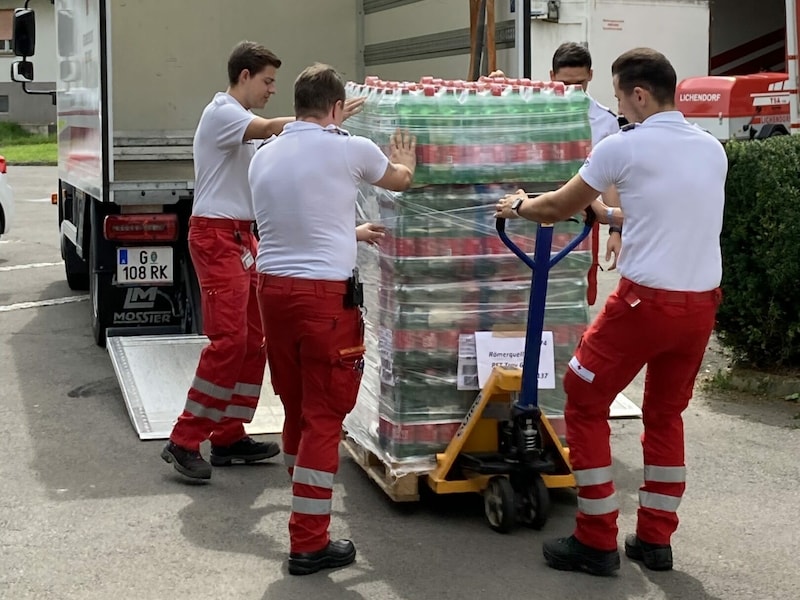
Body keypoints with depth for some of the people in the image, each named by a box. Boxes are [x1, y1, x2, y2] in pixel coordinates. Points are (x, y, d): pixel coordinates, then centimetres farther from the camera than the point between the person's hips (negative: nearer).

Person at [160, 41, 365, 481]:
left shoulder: (243, 122, 20)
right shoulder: (221, 113, -9)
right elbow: (272, 128, -24)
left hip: (241, 235, 10)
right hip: (216, 234, -10)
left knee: (253, 340, 8)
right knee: (228, 339, -15)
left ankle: (228, 437, 14)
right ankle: (184, 441, -10)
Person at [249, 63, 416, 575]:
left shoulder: (264, 157, 12)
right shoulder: (349, 149, -5)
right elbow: (399, 180, 15)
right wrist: (404, 163, 39)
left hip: (272, 287, 6)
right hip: (325, 294, -6)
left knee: (296, 407, 19)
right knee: (324, 415, 0)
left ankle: (304, 505, 34)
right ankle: (309, 543, 3)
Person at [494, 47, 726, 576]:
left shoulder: (624, 146, -8)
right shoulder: (713, 150, 10)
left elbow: (559, 207, 5)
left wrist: (520, 206, 26)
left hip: (647, 301, -6)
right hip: (702, 304, 6)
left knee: (585, 406, 10)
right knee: (666, 415, 21)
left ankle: (597, 543, 12)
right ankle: (656, 540, 25)